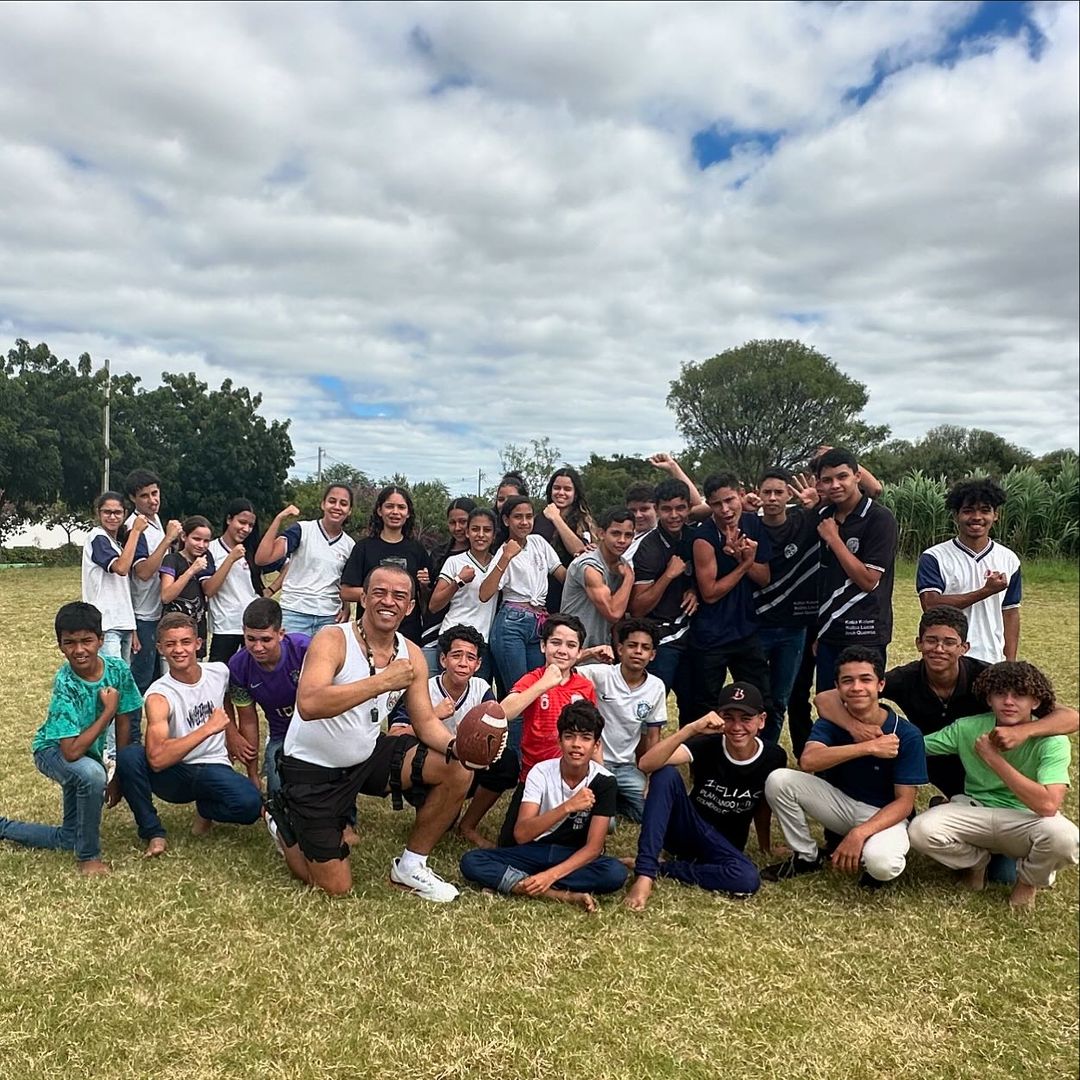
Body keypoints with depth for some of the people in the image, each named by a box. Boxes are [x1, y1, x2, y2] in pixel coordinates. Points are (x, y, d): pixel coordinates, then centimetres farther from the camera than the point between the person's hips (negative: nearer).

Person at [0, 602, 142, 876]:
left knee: (67, 840, 11)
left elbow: (123, 727, -7)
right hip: (54, 751, -6)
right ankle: (88, 856, -18)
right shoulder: (65, 684, -33)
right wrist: (109, 711, -32)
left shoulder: (118, 669, -20)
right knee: (92, 774, -40)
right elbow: (71, 752, -37)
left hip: (89, 752, 6)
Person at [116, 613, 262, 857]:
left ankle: (205, 809, 4)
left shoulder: (220, 672, -4)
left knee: (250, 804, -31)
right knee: (128, 755, -32)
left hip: (215, 768, 1)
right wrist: (208, 728, -32)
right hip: (174, 775, -1)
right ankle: (153, 832, -12)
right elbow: (157, 759, -33)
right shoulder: (159, 695, -17)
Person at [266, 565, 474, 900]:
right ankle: (284, 820, 28)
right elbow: (308, 705, -40)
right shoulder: (333, 640, -23)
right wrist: (383, 681, -42)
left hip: (369, 756, 6)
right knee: (336, 887, 0)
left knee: (458, 772, -11)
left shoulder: (411, 655, -4)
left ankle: (410, 867, 8)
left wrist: (456, 747, -25)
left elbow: (426, 721, -3)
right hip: (313, 769, -5)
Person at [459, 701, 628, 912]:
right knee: (471, 862, -23)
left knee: (616, 873, -34)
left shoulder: (604, 781, -14)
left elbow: (593, 847, -17)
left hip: (576, 857, -1)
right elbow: (521, 834, -23)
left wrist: (551, 874, -30)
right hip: (536, 852, 1)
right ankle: (565, 896, -31)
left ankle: (512, 883, -28)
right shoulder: (541, 772, -13)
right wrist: (567, 807, -35)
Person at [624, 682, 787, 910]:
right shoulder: (707, 745, -17)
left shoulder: (773, 757, -11)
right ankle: (644, 874, -30)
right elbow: (646, 764, -33)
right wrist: (691, 729, -41)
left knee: (747, 879, -34)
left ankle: (660, 869, -15)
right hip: (684, 828, -1)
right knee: (665, 773, -30)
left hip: (724, 845, 2)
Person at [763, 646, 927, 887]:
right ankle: (806, 857, 2)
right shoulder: (831, 721, -11)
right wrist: (869, 747, -36)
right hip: (841, 803, 4)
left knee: (881, 863, -38)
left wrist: (859, 833, -32)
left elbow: (904, 801, -17)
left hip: (885, 814, -3)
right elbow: (808, 761, -31)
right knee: (778, 780, -20)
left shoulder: (907, 735, -17)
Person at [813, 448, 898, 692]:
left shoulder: (880, 518, -11)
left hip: (864, 635, -6)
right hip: (829, 631, 6)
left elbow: (869, 580, -15)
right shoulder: (824, 516, 8)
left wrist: (833, 538, -13)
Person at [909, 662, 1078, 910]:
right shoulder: (967, 729, -10)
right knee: (921, 830, -27)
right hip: (976, 813, 2)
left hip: (1026, 821, -2)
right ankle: (977, 861, 10)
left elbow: (1048, 805, -31)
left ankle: (1028, 880, 3)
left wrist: (993, 758, -27)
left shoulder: (1052, 740, -18)